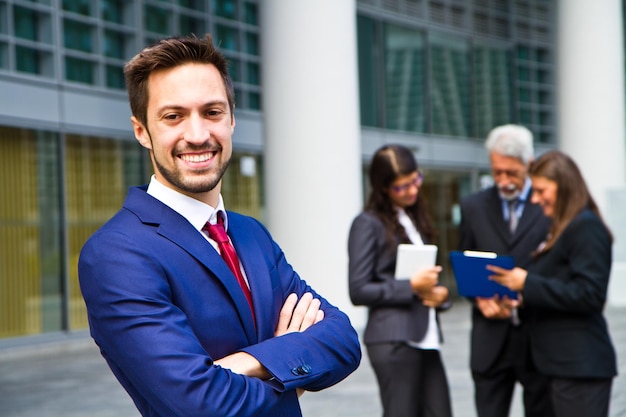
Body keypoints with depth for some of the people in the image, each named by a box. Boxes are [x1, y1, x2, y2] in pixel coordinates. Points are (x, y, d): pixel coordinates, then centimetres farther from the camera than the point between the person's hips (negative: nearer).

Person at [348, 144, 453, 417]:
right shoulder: (368, 224, -4)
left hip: (425, 339, 7)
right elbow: (358, 290, -9)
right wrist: (411, 286, -16)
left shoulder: (415, 219, 18)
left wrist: (439, 294, 3)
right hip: (393, 339, -7)